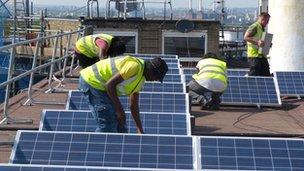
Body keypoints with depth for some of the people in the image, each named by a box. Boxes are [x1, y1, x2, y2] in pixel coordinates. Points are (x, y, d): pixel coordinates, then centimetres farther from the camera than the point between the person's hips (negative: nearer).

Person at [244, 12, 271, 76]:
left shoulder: (262, 29, 21)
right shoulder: (254, 27, -8)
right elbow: (246, 37, -17)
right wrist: (257, 42, -25)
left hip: (262, 56, 10)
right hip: (254, 56, -10)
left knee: (267, 75, 6)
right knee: (254, 75, -10)